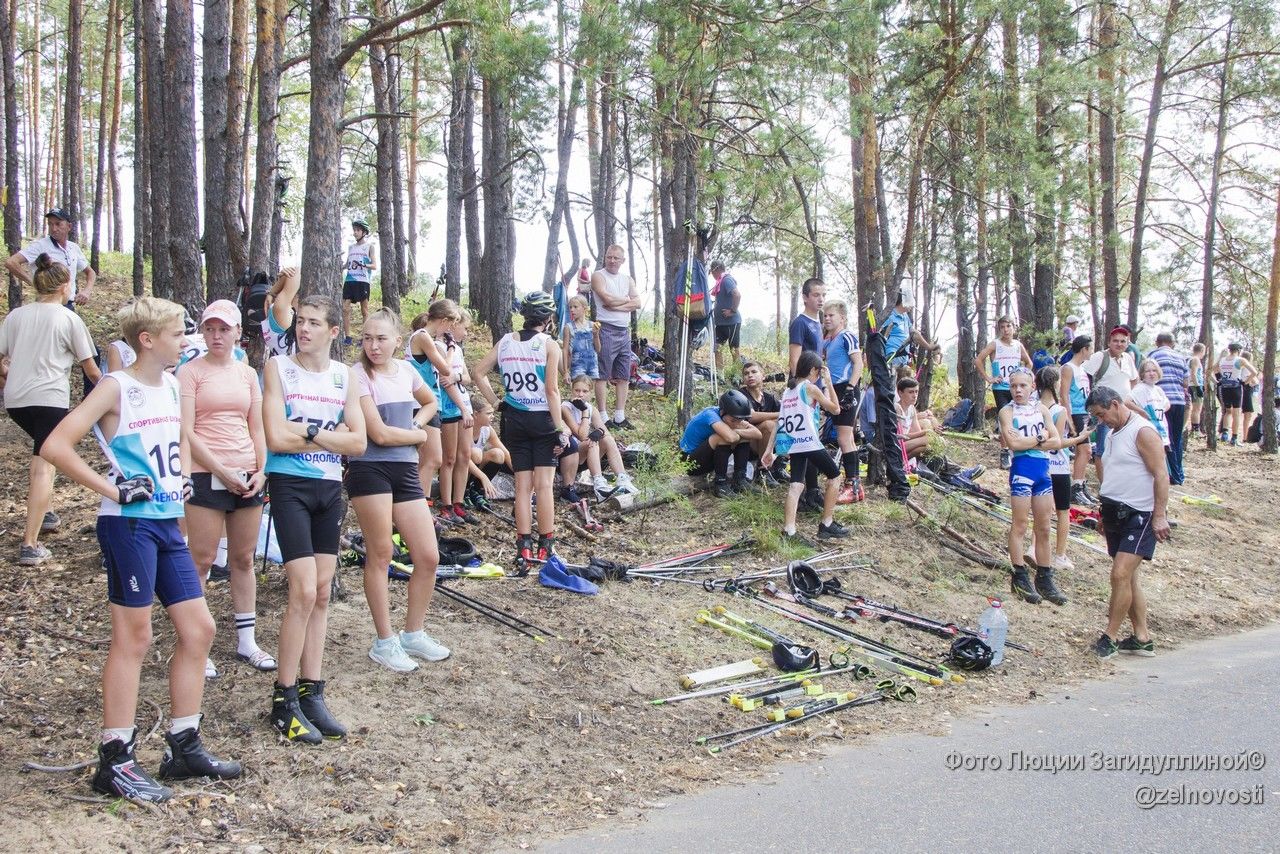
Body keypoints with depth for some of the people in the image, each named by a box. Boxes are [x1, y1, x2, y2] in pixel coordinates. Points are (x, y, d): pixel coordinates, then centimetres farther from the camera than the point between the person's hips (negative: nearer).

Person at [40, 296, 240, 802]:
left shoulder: (172, 385, 12)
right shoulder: (116, 388, -10)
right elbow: (55, 446, -19)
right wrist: (111, 489, -18)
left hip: (168, 524, 8)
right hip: (129, 525, -8)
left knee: (199, 629, 8)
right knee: (133, 638, -4)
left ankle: (184, 747, 18)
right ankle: (115, 761, 5)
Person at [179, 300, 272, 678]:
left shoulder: (247, 374, 12)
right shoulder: (191, 371, -3)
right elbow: (186, 433, -10)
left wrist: (261, 471, 0)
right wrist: (222, 471, -15)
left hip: (247, 476, 5)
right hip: (207, 477, -5)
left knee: (243, 560, 11)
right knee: (201, 561, -2)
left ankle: (247, 641, 20)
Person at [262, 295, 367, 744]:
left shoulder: (344, 376, 8)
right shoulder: (278, 368, -3)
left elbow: (358, 441, -1)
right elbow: (276, 437, -13)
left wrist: (309, 431, -12)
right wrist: (329, 435, -7)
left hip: (330, 488, 5)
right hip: (290, 485, -5)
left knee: (321, 594, 8)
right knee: (303, 591, -12)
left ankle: (312, 693, 16)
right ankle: (284, 701, -3)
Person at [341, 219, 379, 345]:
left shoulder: (370, 246, 5)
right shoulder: (351, 247, 19)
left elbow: (375, 265, -2)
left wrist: (363, 265, -20)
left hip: (363, 281, -5)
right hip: (349, 280, 5)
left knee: (364, 311, -1)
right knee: (345, 308, -5)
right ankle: (347, 337, -1)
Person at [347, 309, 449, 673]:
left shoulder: (406, 370, 9)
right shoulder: (358, 375, -10)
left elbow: (431, 402, 29)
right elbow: (379, 434, -16)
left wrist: (416, 423, 9)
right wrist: (419, 435, 0)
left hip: (406, 470, 6)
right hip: (370, 469, -6)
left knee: (428, 557, 4)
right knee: (380, 556, 0)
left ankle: (414, 633, 21)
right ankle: (385, 642, 11)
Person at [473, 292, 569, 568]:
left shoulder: (505, 341, 3)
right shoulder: (549, 345, -10)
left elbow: (479, 372, 2)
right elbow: (552, 390, -13)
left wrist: (495, 402, 8)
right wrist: (561, 427, -9)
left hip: (514, 420, 4)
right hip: (542, 420, -4)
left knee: (522, 486, 8)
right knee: (544, 485, 2)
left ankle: (523, 548, 5)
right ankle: (545, 548, 4)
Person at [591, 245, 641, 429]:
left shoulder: (628, 279, 16)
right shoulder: (598, 276, -1)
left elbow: (637, 303, 2)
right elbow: (608, 299, -16)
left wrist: (615, 305, -11)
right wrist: (626, 299, 0)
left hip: (624, 331, 6)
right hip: (606, 329, -6)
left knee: (623, 376, 7)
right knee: (603, 375, -5)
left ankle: (620, 416, 13)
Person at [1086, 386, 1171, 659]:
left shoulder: (1143, 431, -12)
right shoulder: (1114, 434, 15)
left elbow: (1161, 475, -16)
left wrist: (1159, 516, -20)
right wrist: (1105, 513, 22)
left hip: (1139, 516, -9)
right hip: (1116, 513, 9)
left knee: (1121, 575, -15)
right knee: (1128, 578, 10)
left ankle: (1109, 637, -9)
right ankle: (1142, 639, 16)